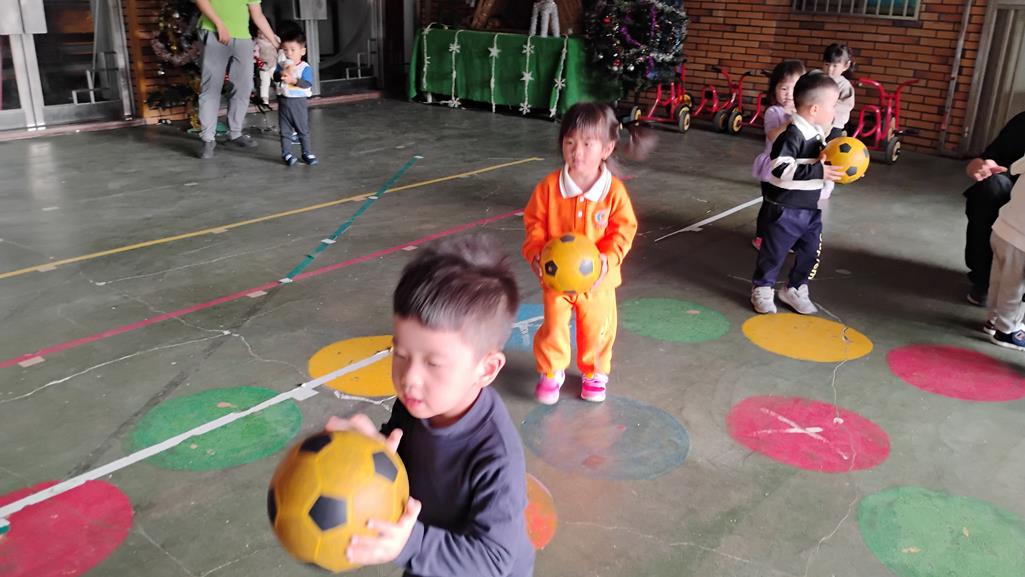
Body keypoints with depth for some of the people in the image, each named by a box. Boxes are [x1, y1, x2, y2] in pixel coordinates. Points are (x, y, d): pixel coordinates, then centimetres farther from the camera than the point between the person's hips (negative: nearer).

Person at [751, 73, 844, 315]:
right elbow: (780, 168, -31)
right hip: (786, 208, -8)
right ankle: (762, 289, 25)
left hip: (811, 208, 8)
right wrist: (819, 171, -30)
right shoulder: (792, 135, -21)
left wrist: (836, 168, 7)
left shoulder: (817, 133, 8)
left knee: (811, 252, 13)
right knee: (774, 251, 6)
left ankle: (795, 289, 31)